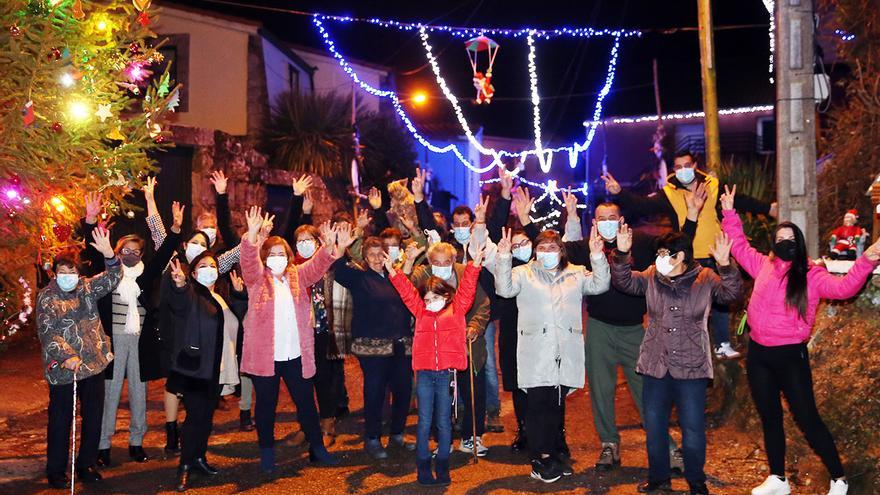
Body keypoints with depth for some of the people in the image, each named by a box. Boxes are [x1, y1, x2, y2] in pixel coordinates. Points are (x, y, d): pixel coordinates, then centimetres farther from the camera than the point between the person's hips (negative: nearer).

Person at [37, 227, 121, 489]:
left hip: (94, 363, 4)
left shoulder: (86, 287, 7)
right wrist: (66, 356, -23)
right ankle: (56, 470, 19)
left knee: (93, 416, 10)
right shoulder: (47, 296, -3)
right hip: (63, 368, -4)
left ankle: (86, 464, 24)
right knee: (61, 419, 5)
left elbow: (112, 277, -3)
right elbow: (46, 331, -11)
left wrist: (108, 254, -22)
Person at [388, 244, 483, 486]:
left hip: (447, 374, -2)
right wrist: (393, 271, 3)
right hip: (425, 374, 2)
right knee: (424, 422, 7)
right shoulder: (421, 312, 11)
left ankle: (442, 466, 21)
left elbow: (466, 288, -1)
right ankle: (423, 466, 17)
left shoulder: (457, 310, 5)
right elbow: (407, 292, 9)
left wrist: (474, 265, -11)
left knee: (444, 422, 9)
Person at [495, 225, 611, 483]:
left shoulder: (576, 274, 13)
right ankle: (541, 459, 8)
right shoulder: (524, 273, 6)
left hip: (566, 353, 3)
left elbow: (600, 285, 1)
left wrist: (598, 256, -12)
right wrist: (504, 257, -20)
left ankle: (552, 454, 27)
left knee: (557, 404, 13)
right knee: (538, 404, -3)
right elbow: (504, 289, -9)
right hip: (536, 353, -3)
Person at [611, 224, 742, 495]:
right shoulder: (652, 276, 3)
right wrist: (622, 254, -23)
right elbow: (624, 281, -6)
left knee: (693, 430, 6)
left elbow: (731, 293, -17)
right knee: (654, 427, 13)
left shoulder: (705, 279, -5)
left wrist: (725, 266, -34)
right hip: (655, 367, 3)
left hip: (692, 369, -3)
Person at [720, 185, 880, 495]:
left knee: (807, 418, -2)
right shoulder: (764, 266, 6)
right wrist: (730, 213, 17)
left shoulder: (812, 275, -6)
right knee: (769, 418, 14)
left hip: (791, 355, -5)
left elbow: (844, 287, -20)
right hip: (758, 354, 5)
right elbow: (740, 246, 18)